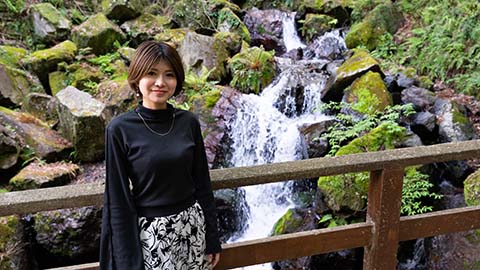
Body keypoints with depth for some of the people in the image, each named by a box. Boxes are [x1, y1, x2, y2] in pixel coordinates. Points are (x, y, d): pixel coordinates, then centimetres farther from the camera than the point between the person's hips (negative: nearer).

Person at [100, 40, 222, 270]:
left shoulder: (188, 122, -3)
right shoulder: (120, 129, -12)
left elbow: (202, 184, 3)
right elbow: (118, 199, -9)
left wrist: (212, 238, 5)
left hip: (192, 227, 3)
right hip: (149, 233, -3)